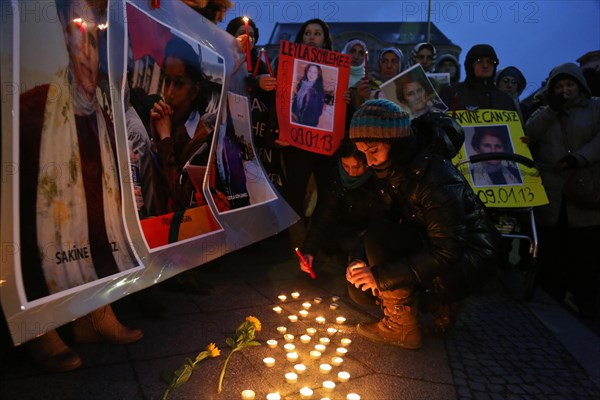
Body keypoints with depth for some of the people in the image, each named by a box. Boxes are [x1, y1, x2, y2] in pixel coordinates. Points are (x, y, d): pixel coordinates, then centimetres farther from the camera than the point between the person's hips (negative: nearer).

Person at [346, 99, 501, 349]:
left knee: (380, 235, -28)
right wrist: (367, 267, -11)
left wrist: (381, 274, -31)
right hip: (426, 247, 8)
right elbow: (393, 221, 4)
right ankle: (440, 305, 9)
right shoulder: (391, 170, -4)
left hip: (467, 258, -8)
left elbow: (447, 253, -29)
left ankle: (402, 328, -13)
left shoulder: (436, 175, -29)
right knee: (361, 289, -3)